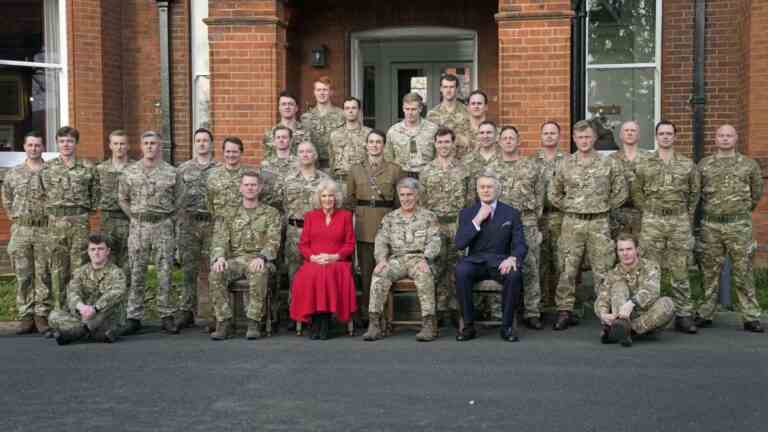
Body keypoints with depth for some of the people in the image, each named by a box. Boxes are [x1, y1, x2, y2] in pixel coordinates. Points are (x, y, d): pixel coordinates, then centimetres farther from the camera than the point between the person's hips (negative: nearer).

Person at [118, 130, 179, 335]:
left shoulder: (171, 172, 2)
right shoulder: (130, 172, 5)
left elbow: (177, 200, 11)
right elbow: (122, 199, 15)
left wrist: (168, 218, 6)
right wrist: (136, 217, 9)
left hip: (163, 226, -1)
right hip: (138, 227, 1)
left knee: (165, 273, 2)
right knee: (136, 273, 3)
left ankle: (167, 315, 10)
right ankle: (134, 317, 10)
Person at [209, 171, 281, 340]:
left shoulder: (271, 213, 11)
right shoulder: (230, 214, 18)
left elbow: (273, 241, -1)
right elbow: (220, 239, 8)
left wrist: (261, 257, -21)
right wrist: (220, 257, -15)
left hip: (258, 260, -2)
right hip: (235, 259, 3)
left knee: (259, 273, -38)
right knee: (216, 273, -29)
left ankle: (254, 323, -29)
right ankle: (224, 322, -21)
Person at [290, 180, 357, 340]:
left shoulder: (345, 215, 13)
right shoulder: (310, 216, 17)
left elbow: (350, 245, 8)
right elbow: (303, 244, 12)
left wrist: (335, 257, -9)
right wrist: (313, 257, -8)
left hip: (337, 262, -1)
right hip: (313, 262, 1)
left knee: (330, 273, -36)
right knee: (309, 275, -34)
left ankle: (325, 324, -28)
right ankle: (315, 324, -26)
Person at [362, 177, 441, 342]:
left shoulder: (428, 217, 10)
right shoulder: (389, 218, 17)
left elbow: (434, 241, -1)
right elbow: (381, 241, 8)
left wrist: (425, 260, -19)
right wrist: (382, 259, -13)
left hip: (419, 259, -2)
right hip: (396, 259, 2)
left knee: (424, 275, -36)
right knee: (379, 274, -29)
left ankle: (429, 324, -35)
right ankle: (374, 324, -29)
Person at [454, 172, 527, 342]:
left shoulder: (511, 214, 11)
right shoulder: (466, 213, 11)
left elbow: (520, 245, 2)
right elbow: (459, 244, -1)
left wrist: (513, 258, -21)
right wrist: (477, 220, -9)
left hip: (500, 262, 0)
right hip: (475, 261, 0)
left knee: (514, 274, -34)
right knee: (460, 271, -33)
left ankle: (507, 325, -17)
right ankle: (468, 325, -20)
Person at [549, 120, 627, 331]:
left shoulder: (608, 164, 2)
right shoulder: (565, 164, 6)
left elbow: (621, 192, 7)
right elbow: (554, 193, 14)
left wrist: (604, 207, 3)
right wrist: (568, 207, 6)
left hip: (599, 223, -1)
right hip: (571, 223, 1)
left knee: (602, 270, 1)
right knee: (567, 270, 2)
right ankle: (565, 311, 10)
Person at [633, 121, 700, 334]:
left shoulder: (687, 164, 7)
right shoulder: (645, 165, 5)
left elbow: (695, 192, 11)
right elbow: (637, 192, 6)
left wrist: (687, 217, 7)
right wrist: (650, 212, 1)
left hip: (680, 222, 0)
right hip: (652, 222, 0)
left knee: (680, 271, 3)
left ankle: (684, 315, 9)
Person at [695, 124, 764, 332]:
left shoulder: (749, 165, 5)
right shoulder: (704, 165, 7)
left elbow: (757, 193, 14)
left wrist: (743, 211, 15)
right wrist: (711, 211, 12)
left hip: (739, 226, -1)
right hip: (710, 225, 1)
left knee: (743, 272, 0)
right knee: (710, 272, 7)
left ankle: (751, 317, 6)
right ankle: (705, 314, 16)